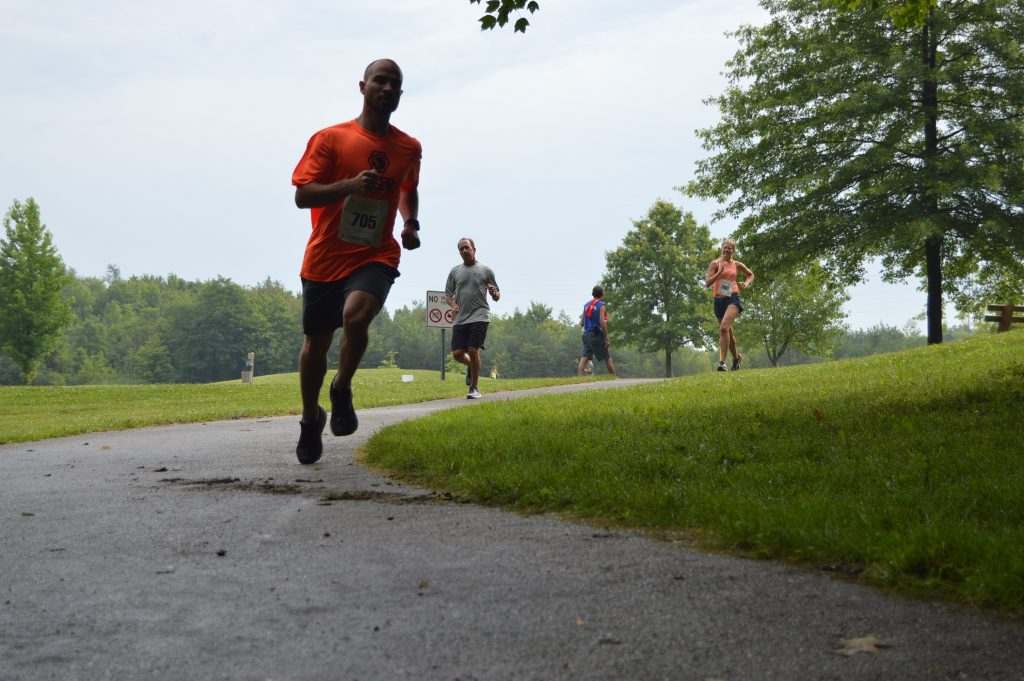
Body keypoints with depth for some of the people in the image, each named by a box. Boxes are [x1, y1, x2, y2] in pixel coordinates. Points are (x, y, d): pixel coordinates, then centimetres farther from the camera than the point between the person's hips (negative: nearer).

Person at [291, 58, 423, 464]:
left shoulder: (409, 149, 8)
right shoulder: (330, 138, -4)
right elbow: (302, 195, -9)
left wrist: (411, 224, 8)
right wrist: (350, 185, -24)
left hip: (375, 256, 1)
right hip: (325, 258, 0)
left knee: (356, 315, -30)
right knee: (316, 342, 9)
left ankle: (342, 390, -4)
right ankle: (310, 419, 34)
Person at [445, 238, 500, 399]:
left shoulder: (485, 270, 7)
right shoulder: (455, 271, 13)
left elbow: (497, 297, 10)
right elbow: (448, 294, 18)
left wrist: (494, 293, -14)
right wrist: (453, 304, -3)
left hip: (480, 317, -3)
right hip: (460, 318, 3)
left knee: (473, 351, -12)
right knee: (457, 354, -4)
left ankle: (474, 388, 1)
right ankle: (471, 365, 32)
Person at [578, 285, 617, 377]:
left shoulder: (586, 305, 12)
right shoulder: (601, 305, -7)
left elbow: (581, 322, 11)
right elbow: (602, 322, -16)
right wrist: (606, 338, -14)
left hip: (586, 334, 5)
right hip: (597, 335, -5)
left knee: (584, 357, -2)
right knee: (607, 358, 6)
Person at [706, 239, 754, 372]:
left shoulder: (737, 265, 8)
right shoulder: (715, 264, 4)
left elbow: (751, 275, 26)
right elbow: (707, 283, -6)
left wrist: (746, 284, 6)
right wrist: (720, 271, -15)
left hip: (732, 298, -2)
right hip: (719, 300, 2)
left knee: (724, 328, -25)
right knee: (727, 332, 15)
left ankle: (722, 362, -29)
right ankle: (736, 357, 40)